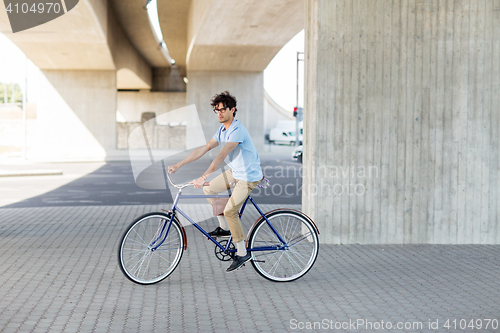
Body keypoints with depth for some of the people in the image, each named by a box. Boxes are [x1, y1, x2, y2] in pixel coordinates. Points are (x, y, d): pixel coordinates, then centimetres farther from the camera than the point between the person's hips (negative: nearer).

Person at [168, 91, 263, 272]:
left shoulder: (237, 130, -26)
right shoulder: (222, 130, 4)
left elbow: (221, 156, -35)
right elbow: (204, 149, 4)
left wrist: (203, 177, -42)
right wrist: (178, 165, 0)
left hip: (249, 176, -9)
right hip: (235, 172, 9)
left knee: (230, 211, -15)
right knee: (209, 189, 11)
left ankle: (242, 253, -2)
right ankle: (224, 228, 22)